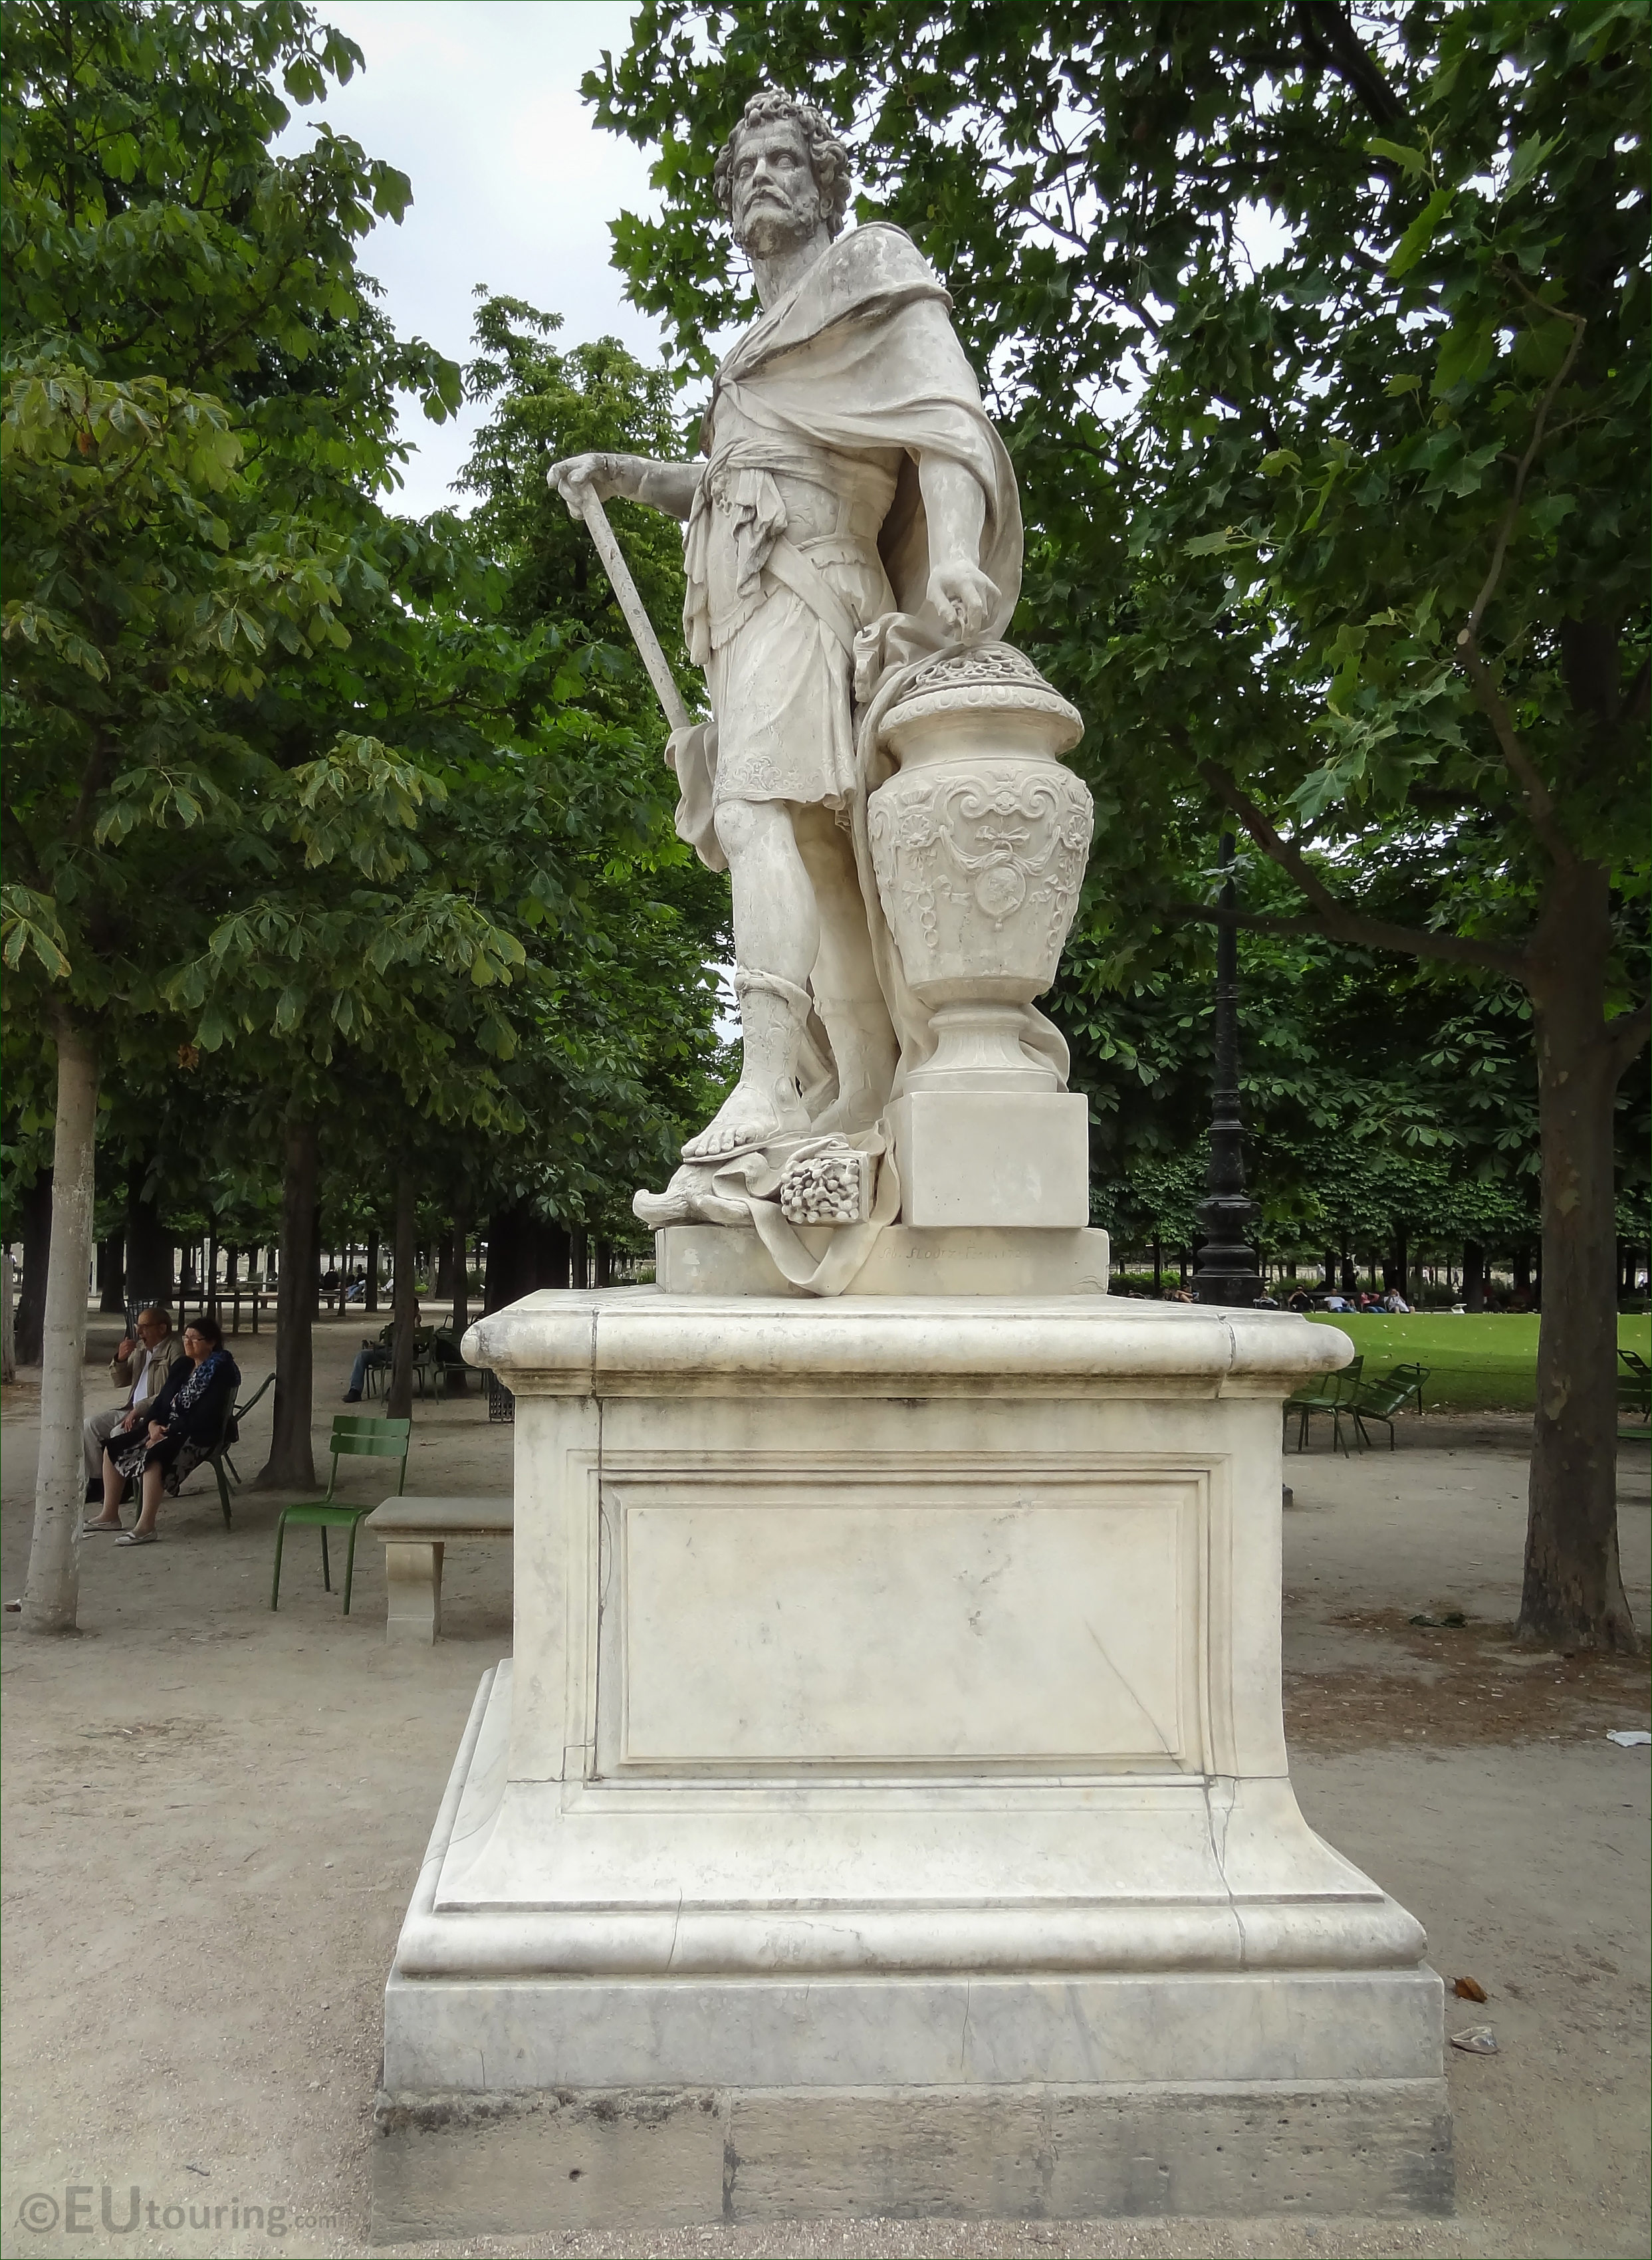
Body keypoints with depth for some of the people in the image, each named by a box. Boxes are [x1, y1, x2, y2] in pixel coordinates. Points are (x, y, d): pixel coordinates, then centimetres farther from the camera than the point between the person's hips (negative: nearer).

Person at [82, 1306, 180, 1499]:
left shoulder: (175, 1351, -14)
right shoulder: (141, 1347, 12)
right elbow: (120, 1381, 18)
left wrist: (140, 1408, -24)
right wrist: (120, 1359, -2)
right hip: (132, 1408, 9)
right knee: (90, 1424, -3)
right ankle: (96, 1481, 2)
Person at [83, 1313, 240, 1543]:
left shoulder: (221, 1371, -11)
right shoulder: (184, 1367, 16)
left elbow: (205, 1416, -18)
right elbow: (163, 1399, 15)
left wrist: (168, 1432, -19)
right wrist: (152, 1423, -6)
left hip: (197, 1435, -9)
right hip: (165, 1428, 10)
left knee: (153, 1456, -35)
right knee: (113, 1447, 0)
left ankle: (146, 1527, -35)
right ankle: (110, 1515, 4)